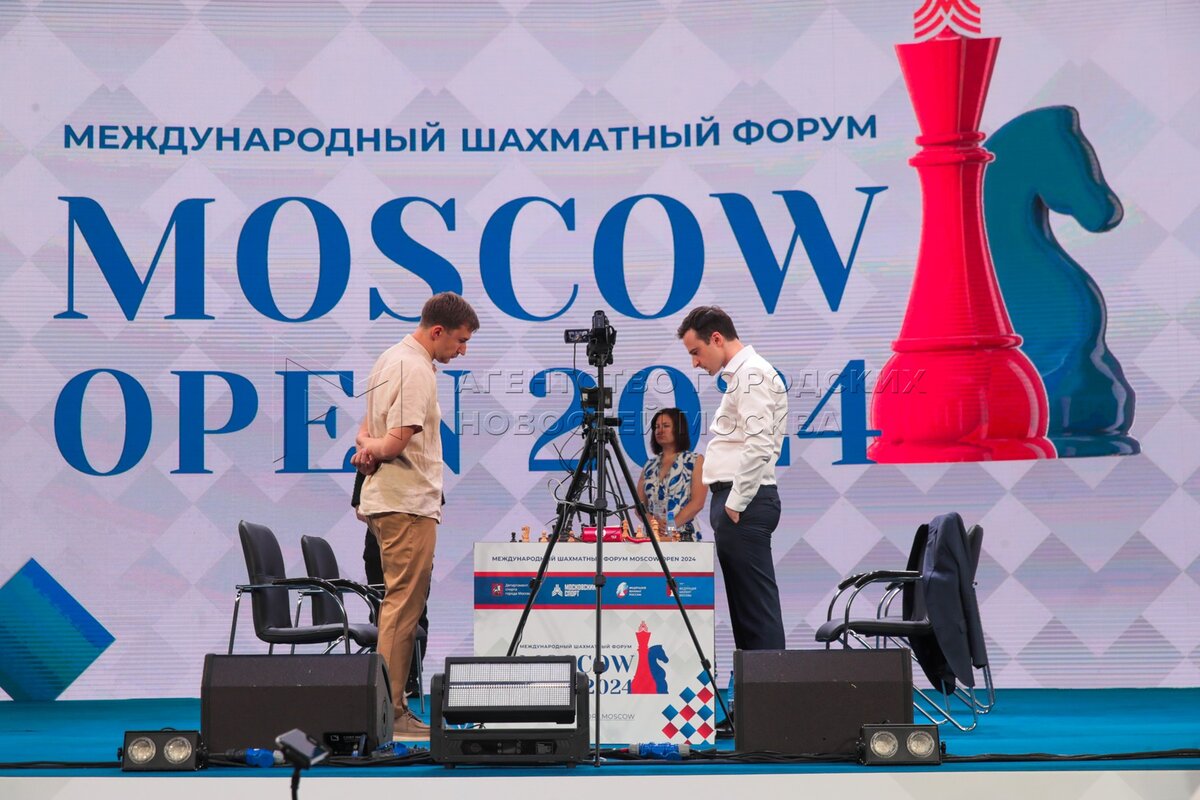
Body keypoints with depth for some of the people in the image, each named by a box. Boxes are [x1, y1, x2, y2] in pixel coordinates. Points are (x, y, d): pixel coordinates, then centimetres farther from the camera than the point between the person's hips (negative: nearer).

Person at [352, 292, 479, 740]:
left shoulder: (392, 359, 18)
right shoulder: (417, 370, -16)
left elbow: (369, 431, 21)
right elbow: (396, 442, -23)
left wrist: (367, 447, 0)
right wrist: (374, 448, -2)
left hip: (388, 500, 10)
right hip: (409, 504, -10)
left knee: (400, 603, 13)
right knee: (403, 605, -10)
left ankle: (390, 706, 15)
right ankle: (390, 712, -11)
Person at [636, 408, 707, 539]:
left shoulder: (695, 461, 7)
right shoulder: (649, 466, 18)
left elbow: (697, 503, -4)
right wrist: (653, 522, -9)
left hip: (684, 535, -3)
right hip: (651, 536, 3)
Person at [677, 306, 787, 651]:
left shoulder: (752, 374, -10)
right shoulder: (740, 374, 21)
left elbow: (758, 445, -20)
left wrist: (736, 504, -18)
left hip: (744, 503, -10)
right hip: (734, 500, 10)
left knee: (756, 605, -10)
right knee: (744, 601, 10)